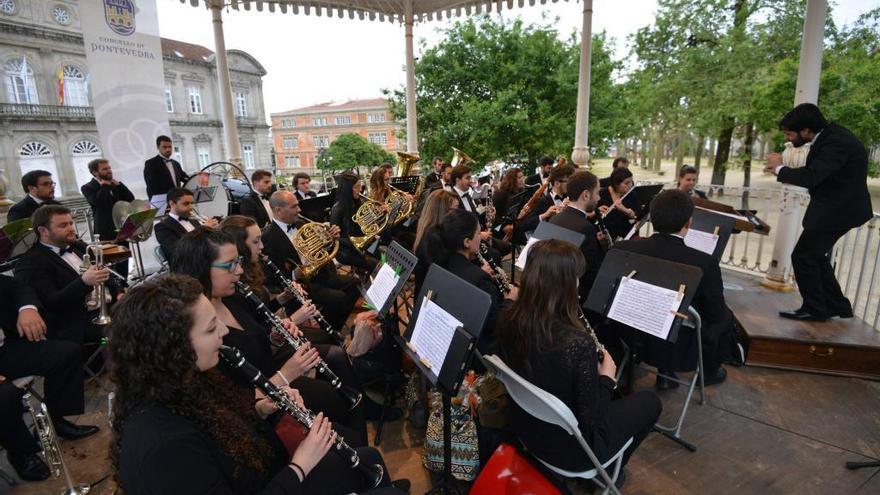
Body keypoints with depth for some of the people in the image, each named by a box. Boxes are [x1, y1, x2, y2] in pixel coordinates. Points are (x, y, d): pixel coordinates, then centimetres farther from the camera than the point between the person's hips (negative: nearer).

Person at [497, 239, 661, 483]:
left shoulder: (508, 319, -16)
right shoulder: (577, 342, -35)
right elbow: (593, 420, -23)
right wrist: (607, 378, -7)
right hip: (570, 449, -6)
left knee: (607, 396, 29)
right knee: (650, 401, 18)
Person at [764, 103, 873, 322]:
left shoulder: (837, 143, -26)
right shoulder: (828, 133, 3)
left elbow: (810, 177, -33)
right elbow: (816, 172, 12)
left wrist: (779, 168, -18)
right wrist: (783, 171, -1)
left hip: (838, 210, -10)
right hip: (833, 206, 10)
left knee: (802, 257, -4)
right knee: (814, 257, 17)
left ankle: (815, 309, 10)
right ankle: (836, 306, 28)